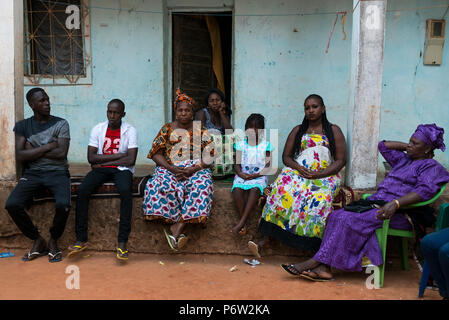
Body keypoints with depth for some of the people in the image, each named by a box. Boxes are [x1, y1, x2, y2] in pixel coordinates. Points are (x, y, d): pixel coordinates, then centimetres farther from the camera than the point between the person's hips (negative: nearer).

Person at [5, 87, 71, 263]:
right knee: (12, 204, -24)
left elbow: (61, 153, -9)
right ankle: (37, 240, 0)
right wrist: (48, 146, -8)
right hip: (32, 173, 2)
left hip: (57, 171, -2)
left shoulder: (61, 123, 4)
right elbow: (20, 156, -3)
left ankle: (53, 240, 0)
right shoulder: (22, 126, 10)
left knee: (63, 205, -31)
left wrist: (32, 150, -4)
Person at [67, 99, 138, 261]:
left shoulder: (130, 130, -2)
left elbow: (131, 160, -11)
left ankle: (122, 241, -29)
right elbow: (91, 157, -2)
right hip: (100, 169, 3)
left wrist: (102, 162, -9)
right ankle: (81, 239, -17)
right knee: (82, 190, -25)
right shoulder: (97, 129, 6)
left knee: (126, 191, -34)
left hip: (122, 169, -3)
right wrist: (117, 155, -10)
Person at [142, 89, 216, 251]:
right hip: (169, 168, 0)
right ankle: (179, 231, -30)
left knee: (202, 186, -34)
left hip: (196, 169, 0)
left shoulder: (201, 131, 11)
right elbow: (156, 153, 4)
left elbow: (209, 156, 3)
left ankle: (177, 228, -35)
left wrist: (193, 169, -15)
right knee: (160, 185, -33)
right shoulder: (167, 129, 12)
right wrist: (171, 168, -13)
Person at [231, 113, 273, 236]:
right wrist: (240, 173, -15)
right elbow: (237, 164, 6)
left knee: (255, 189, -35)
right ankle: (244, 224, -28)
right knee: (237, 189, -31)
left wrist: (257, 175, -15)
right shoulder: (241, 144, 10)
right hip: (242, 175, 2)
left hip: (259, 176, -2)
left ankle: (241, 223, -36)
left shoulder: (266, 145, 6)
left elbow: (268, 165, 1)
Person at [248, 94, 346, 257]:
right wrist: (298, 167, -10)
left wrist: (319, 174, -13)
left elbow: (341, 160, 3)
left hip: (325, 175, -1)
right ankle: (265, 239, -36)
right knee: (283, 189, -32)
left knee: (319, 198, -37)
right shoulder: (298, 131, 18)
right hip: (298, 171, 1)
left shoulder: (334, 131, 11)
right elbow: (286, 156, 13)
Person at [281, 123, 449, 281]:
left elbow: (425, 190, -16)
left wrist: (395, 203, -28)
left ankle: (317, 262, -24)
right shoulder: (404, 160, 27)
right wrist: (406, 146, 28)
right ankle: (323, 268, -26)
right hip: (376, 205, 8)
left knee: (350, 220, -29)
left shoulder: (431, 166, 3)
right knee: (337, 215, -16)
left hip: (398, 214, -8)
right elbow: (384, 146, 38)